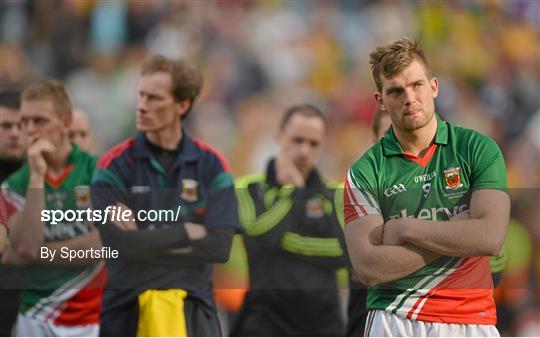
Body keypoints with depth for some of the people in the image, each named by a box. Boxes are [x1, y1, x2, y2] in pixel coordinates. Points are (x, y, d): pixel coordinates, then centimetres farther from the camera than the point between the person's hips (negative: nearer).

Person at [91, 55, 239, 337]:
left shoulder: (211, 166, 2)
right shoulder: (115, 165, -3)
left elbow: (220, 245, -8)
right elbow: (120, 244, -15)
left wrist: (146, 240, -12)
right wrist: (186, 232, -7)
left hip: (193, 301, 0)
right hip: (125, 302, 0)